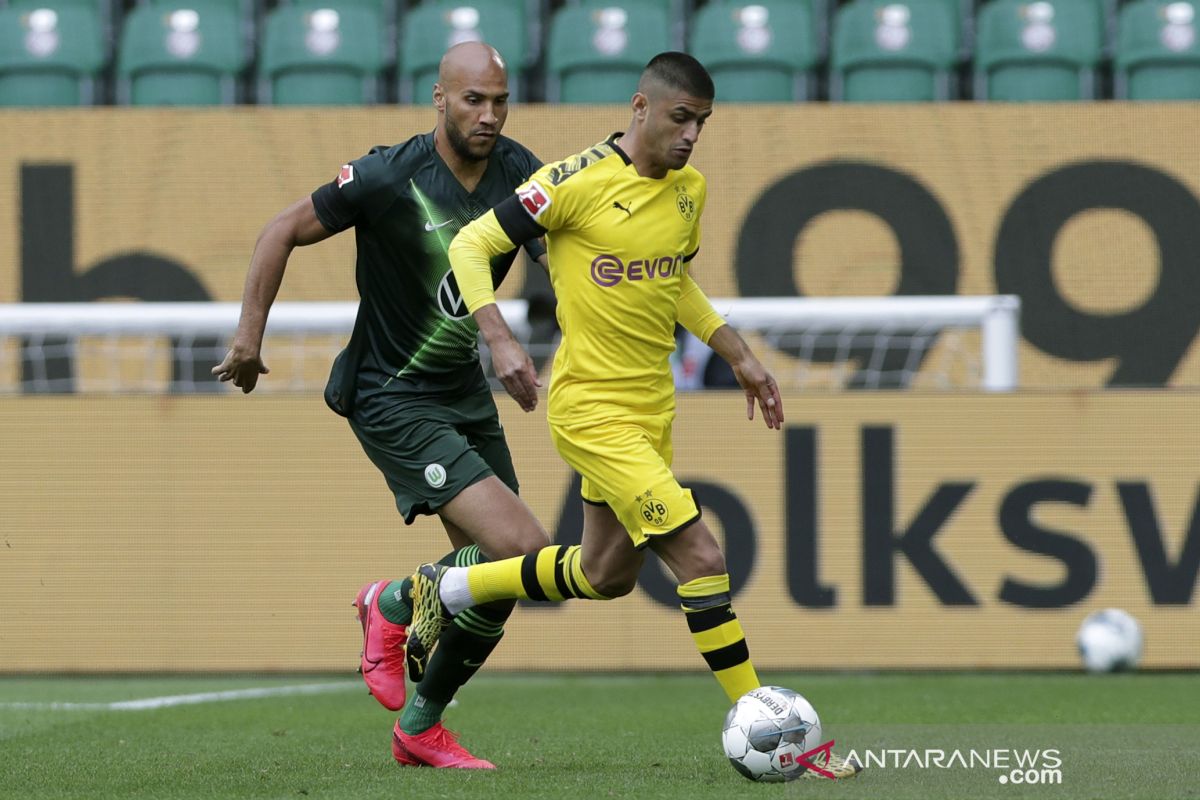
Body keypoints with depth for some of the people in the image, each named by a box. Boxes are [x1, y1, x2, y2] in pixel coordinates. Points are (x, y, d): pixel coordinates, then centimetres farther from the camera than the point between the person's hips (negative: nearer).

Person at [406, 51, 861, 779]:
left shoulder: (691, 189, 6)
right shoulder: (578, 181, -16)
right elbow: (472, 245, -11)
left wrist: (739, 355, 17)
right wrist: (500, 340, -23)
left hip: (651, 406, 9)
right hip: (593, 409, -9)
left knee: (606, 575, 21)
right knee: (700, 554, -15)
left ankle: (444, 591, 39)